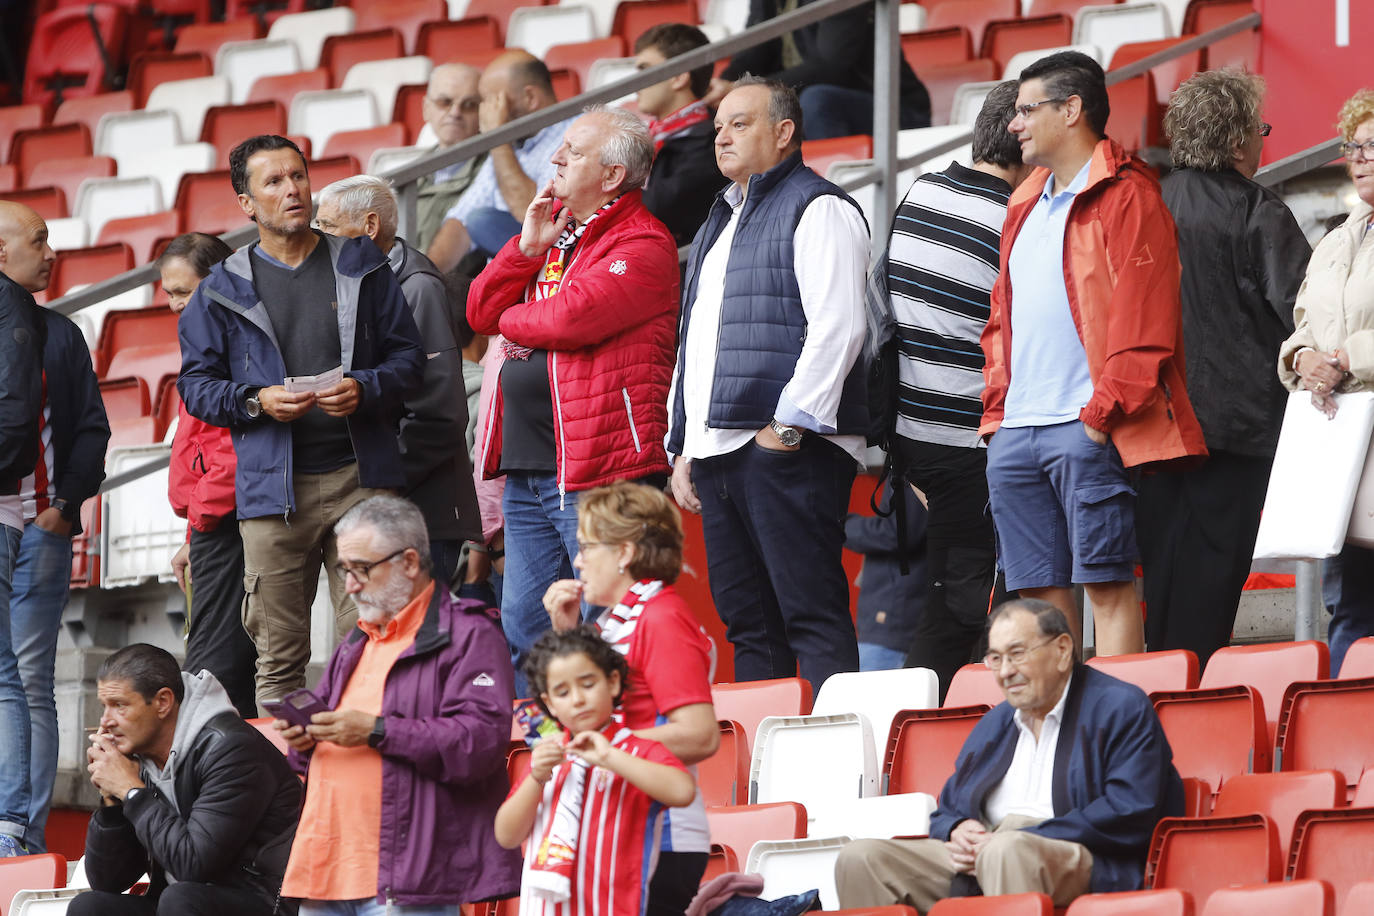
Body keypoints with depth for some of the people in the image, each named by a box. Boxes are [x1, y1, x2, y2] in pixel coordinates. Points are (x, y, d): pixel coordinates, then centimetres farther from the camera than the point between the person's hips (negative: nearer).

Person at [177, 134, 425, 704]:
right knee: (278, 655, 0)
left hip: (360, 475, 0)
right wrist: (257, 401, -9)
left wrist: (364, 389, -10)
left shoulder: (361, 267, 11)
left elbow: (408, 357, 11)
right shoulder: (223, 291, 9)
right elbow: (197, 383, 9)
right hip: (274, 483, 0)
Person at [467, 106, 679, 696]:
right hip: (526, 470, 9)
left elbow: (568, 318, -22)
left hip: (599, 470, -9)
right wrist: (528, 248, 1)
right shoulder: (553, 232, 20)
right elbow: (481, 310, 15)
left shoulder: (642, 246, -10)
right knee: (523, 630, 11)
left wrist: (511, 320, -1)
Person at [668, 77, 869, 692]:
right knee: (746, 624, 9)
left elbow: (837, 328, -15)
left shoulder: (817, 209, -4)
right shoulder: (721, 221, 25)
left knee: (812, 618, -12)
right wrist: (683, 446, 20)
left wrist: (788, 424, -19)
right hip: (716, 450, 9)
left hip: (784, 450, -9)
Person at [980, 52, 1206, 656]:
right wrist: (997, 405, 14)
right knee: (1040, 587, 6)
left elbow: (1142, 318, -12)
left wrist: (1103, 410, -17)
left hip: (1087, 430, -8)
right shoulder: (1026, 206, 22)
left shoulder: (1125, 197, -5)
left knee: (1106, 580, -9)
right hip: (1015, 433, 8)